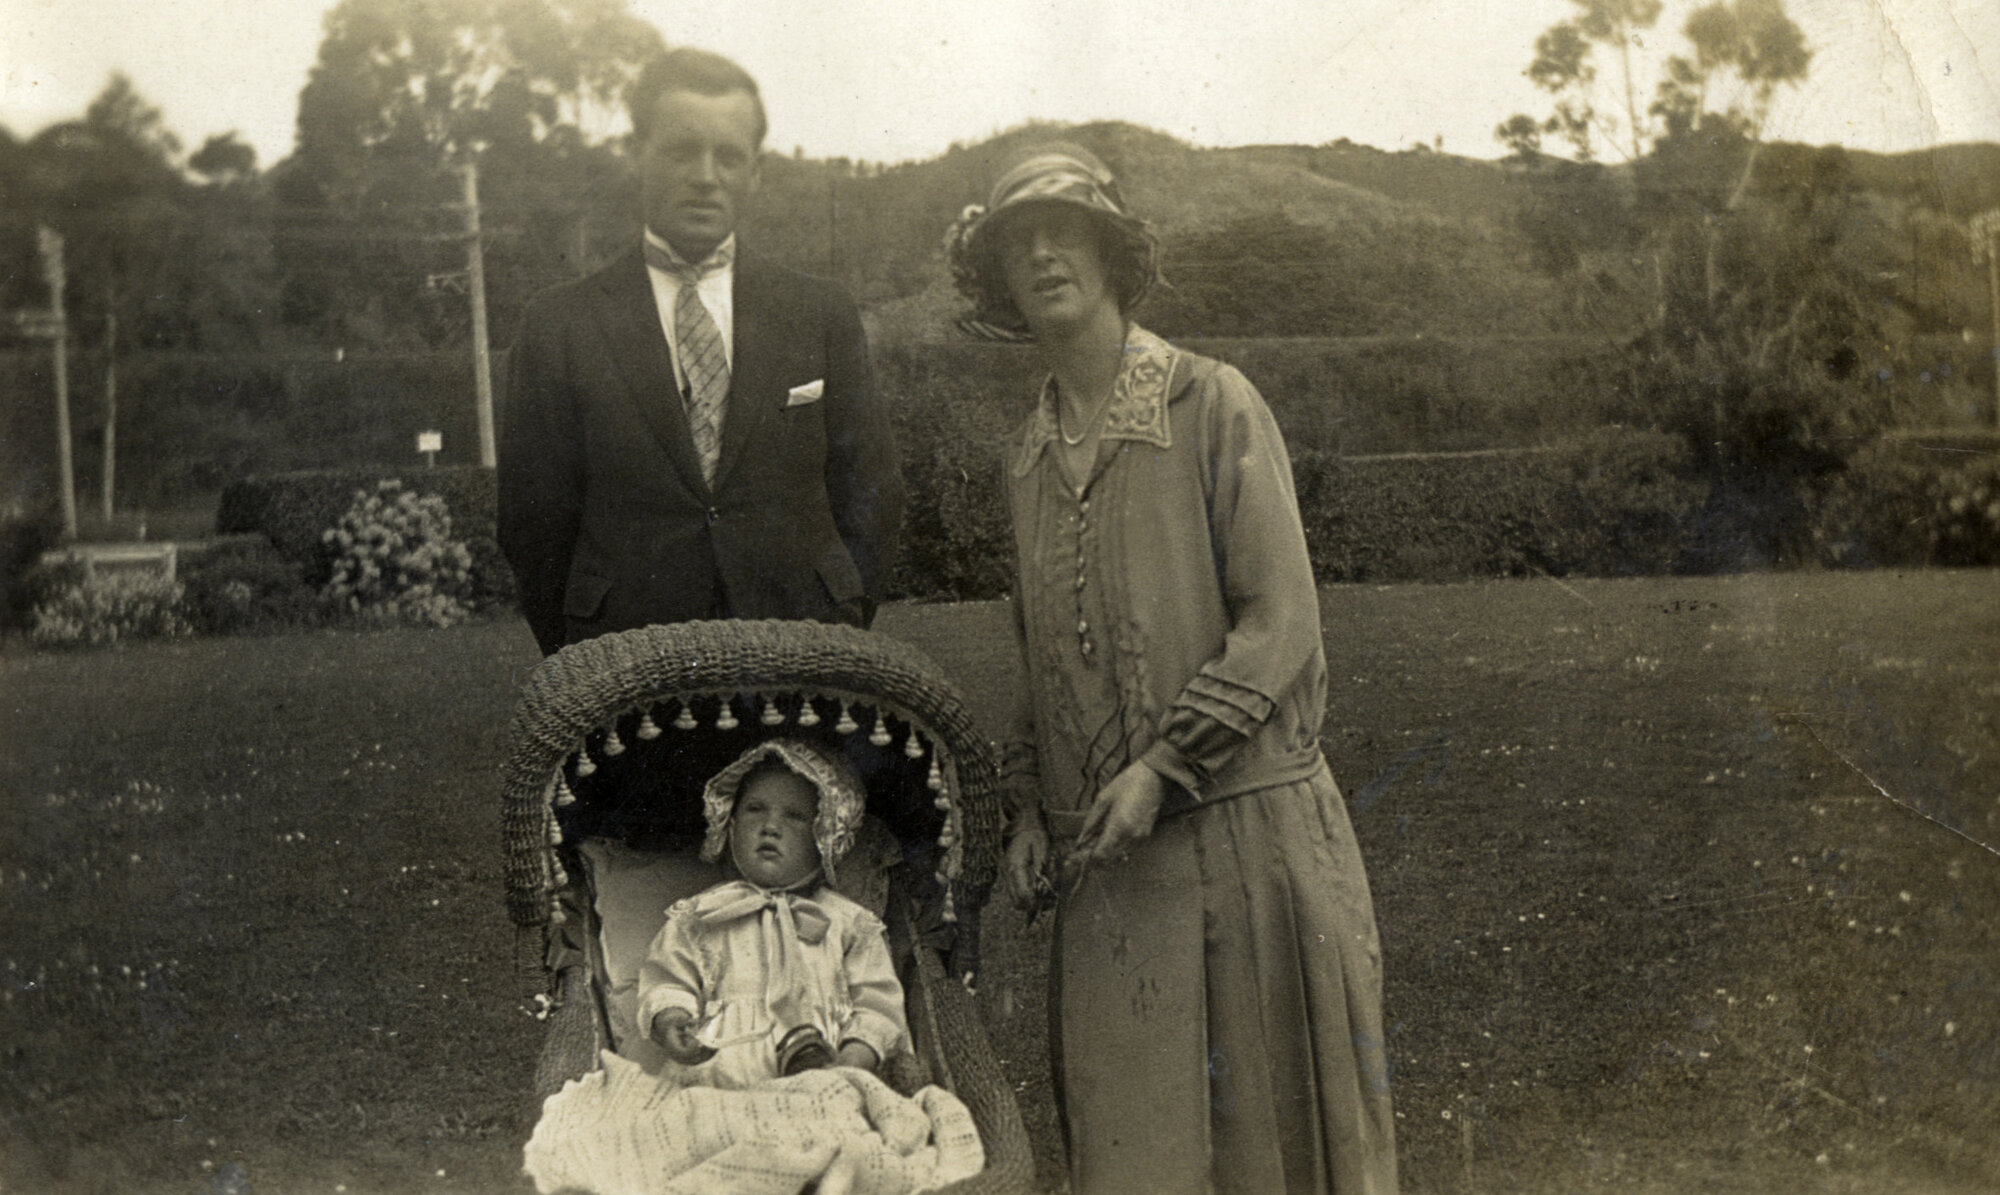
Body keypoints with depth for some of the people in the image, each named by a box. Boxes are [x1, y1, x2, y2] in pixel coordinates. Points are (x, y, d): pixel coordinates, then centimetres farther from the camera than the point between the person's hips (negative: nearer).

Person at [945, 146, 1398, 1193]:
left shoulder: (1214, 408, -3)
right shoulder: (1028, 459, 13)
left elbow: (1280, 622, -8)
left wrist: (1165, 766, -13)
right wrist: (1027, 804, 10)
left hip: (1244, 824, -4)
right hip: (1100, 855, 5)